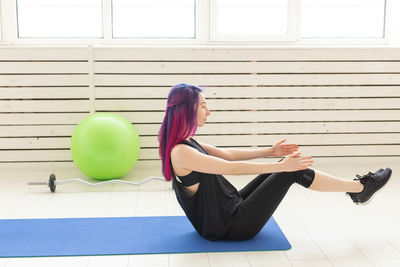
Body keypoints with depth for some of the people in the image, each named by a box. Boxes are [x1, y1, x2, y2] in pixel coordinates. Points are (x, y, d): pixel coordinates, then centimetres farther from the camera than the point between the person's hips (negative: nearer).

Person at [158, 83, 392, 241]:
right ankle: (360, 187, 7)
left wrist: (270, 152, 9)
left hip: (230, 211, 9)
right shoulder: (180, 152, -24)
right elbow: (232, 168, -25)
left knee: (288, 166, 7)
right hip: (231, 227, -9)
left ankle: (357, 188, 19)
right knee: (293, 172, -10)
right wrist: (280, 166, -20)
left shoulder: (187, 143, 5)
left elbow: (227, 154, 12)